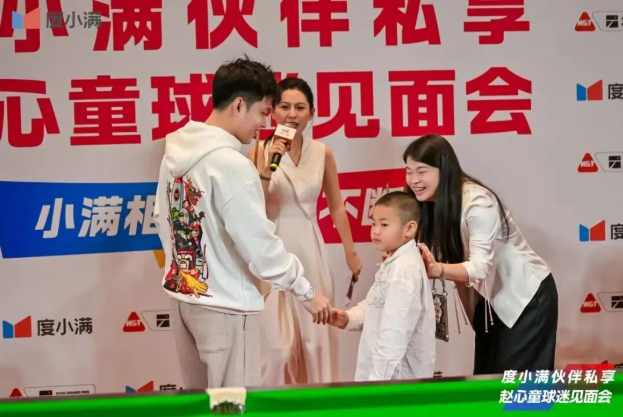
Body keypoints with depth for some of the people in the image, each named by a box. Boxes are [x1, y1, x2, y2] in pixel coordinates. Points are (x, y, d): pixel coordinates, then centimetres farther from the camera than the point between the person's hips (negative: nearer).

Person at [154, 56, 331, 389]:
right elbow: (259, 243, -19)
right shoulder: (231, 163, -20)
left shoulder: (175, 152, 4)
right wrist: (306, 291, -10)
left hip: (182, 295, 8)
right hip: (224, 305, -8)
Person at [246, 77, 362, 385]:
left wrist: (351, 252, 16)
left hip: (310, 251, 3)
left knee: (316, 335, 11)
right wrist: (267, 170, -23)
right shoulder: (259, 153, -8)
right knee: (279, 341, -3)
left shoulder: (323, 153, 1)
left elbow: (336, 207, 11)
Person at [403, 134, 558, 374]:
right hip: (490, 300, 8)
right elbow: (435, 257, -6)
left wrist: (438, 270, -53)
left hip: (527, 298, -8)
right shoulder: (430, 204, -4)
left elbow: (480, 266, -35)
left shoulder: (478, 203, -28)